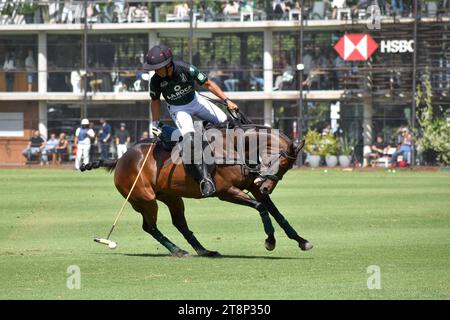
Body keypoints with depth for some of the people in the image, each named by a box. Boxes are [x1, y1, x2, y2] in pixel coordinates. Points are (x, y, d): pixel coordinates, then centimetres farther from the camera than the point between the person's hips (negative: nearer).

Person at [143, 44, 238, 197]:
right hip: (177, 109, -2)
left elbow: (208, 84, -18)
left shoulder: (186, 69, -29)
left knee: (225, 121, 3)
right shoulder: (156, 80, -24)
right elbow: (155, 101, -3)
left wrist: (226, 101, -21)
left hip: (195, 100, 2)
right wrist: (155, 124, -2)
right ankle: (205, 178, -30)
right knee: (189, 136, -28)